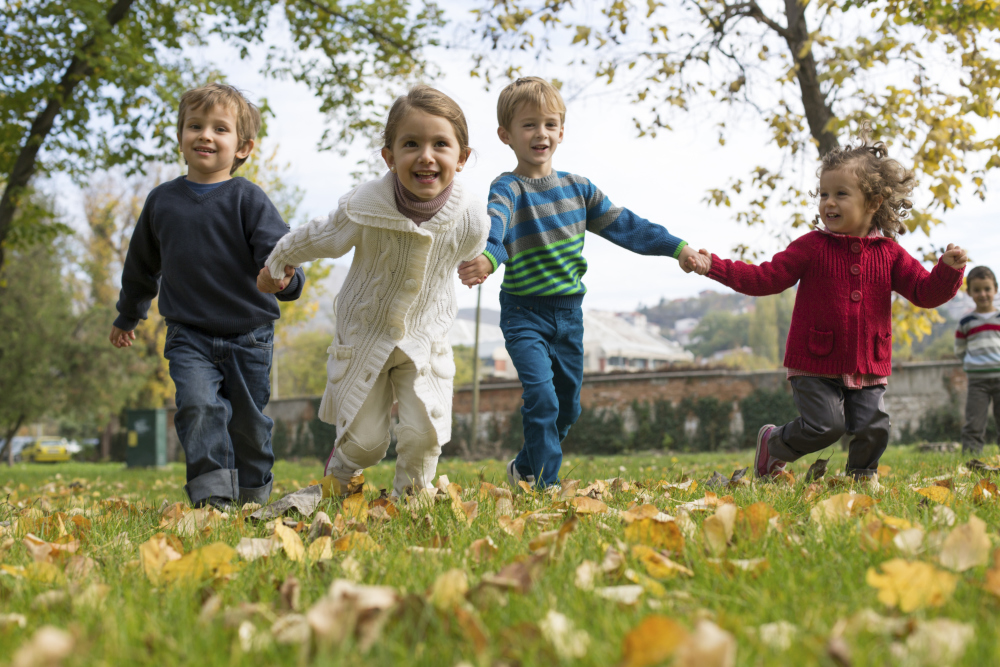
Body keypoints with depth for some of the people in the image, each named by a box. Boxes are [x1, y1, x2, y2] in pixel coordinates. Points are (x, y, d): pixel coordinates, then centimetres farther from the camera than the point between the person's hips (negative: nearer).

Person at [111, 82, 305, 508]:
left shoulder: (247, 199, -4)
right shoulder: (162, 201, 6)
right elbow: (142, 265, 20)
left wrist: (283, 277, -38)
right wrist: (127, 317, 30)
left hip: (248, 334, -1)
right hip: (189, 335, 1)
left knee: (250, 423, 9)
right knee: (198, 406, -21)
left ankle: (253, 497, 29)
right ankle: (212, 496, -19)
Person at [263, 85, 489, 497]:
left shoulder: (471, 219, -21)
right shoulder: (363, 208, -27)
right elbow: (316, 239, -5)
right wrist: (276, 263, 12)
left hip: (425, 339, 1)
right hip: (364, 336, -1)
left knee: (425, 432, -11)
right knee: (364, 440, 3)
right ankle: (339, 476, 39)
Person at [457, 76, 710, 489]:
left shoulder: (577, 188, 7)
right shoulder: (507, 190, -12)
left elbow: (623, 225, 11)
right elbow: (492, 226, -34)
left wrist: (676, 248, 5)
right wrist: (486, 258, -57)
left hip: (569, 313, 6)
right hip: (524, 314, -6)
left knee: (568, 405, 14)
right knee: (541, 396, -19)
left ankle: (525, 467, 35)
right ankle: (546, 484, -6)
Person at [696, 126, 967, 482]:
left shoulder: (889, 253, 3)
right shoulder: (812, 247, -4)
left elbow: (926, 292, 2)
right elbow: (765, 278, -6)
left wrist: (949, 270, -18)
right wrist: (714, 267, -16)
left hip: (867, 366, 3)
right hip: (816, 362, -3)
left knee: (873, 428, -4)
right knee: (824, 425, -12)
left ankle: (862, 474, 27)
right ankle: (772, 442, 18)